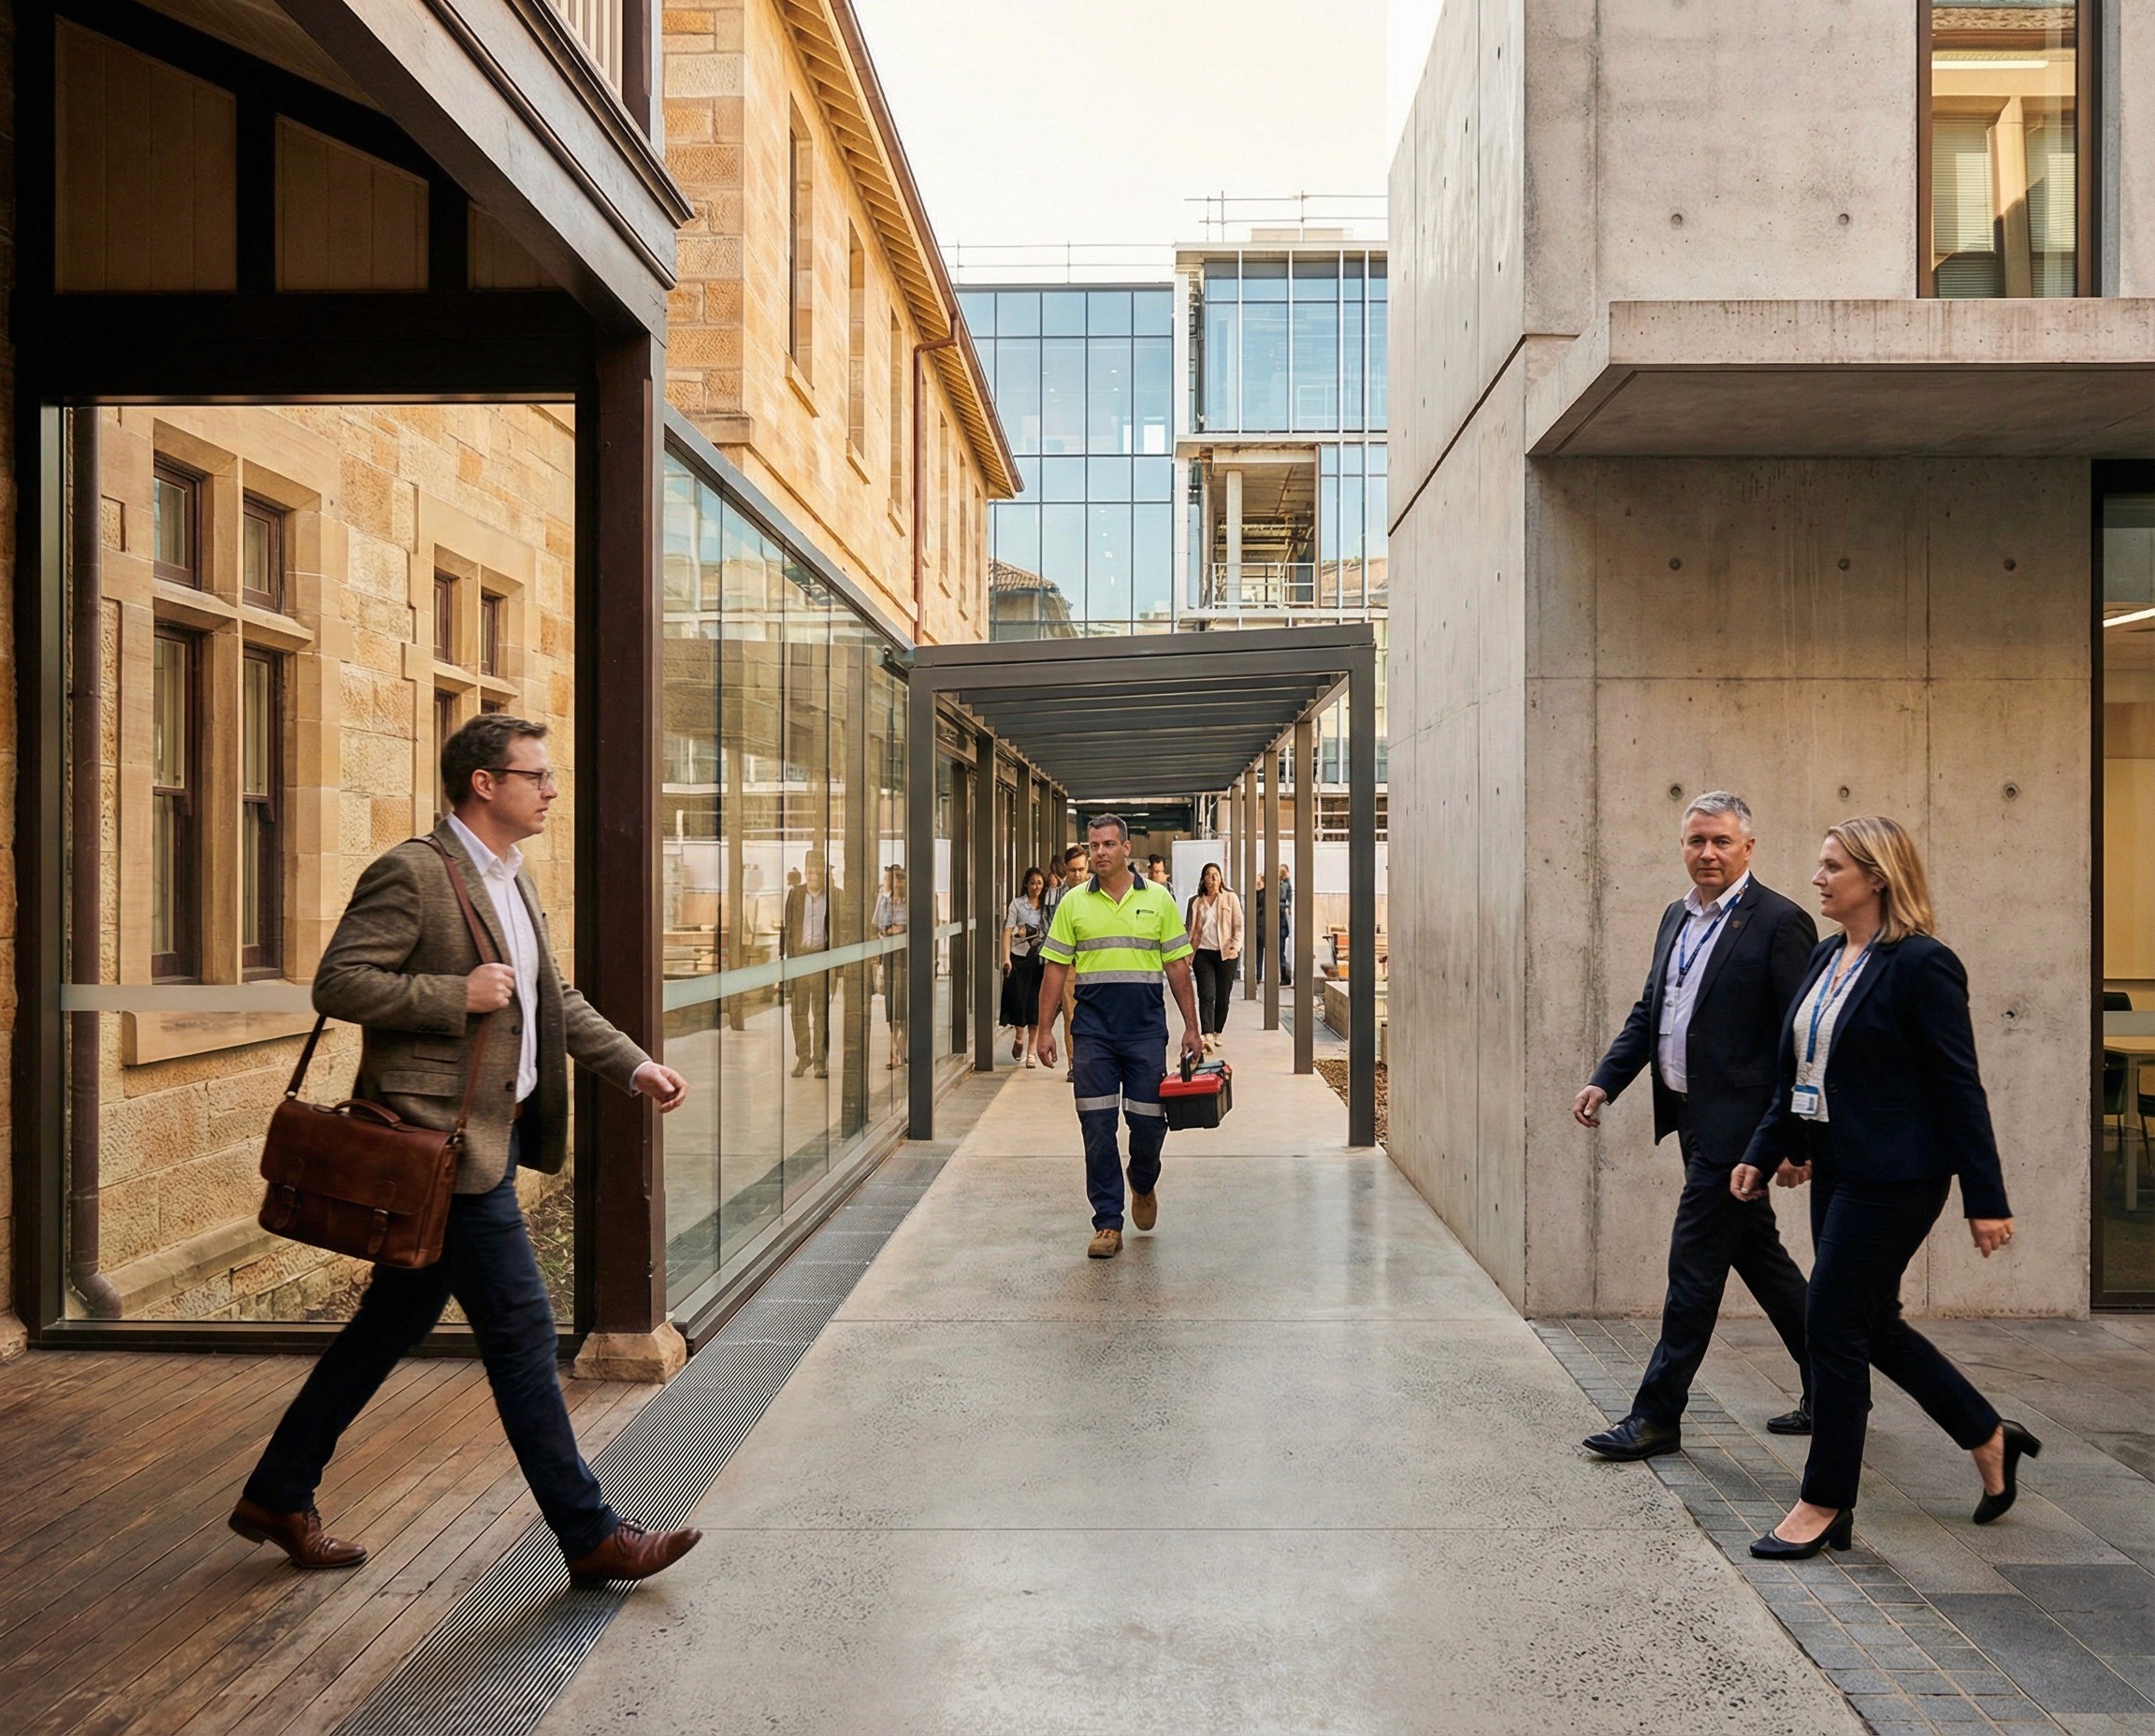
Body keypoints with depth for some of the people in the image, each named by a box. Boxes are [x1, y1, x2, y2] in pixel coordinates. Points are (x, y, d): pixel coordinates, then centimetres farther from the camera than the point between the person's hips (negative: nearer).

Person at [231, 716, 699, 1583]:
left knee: (392, 1323, 18)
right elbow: (337, 984, -17)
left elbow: (556, 999, 19)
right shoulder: (411, 874, -13)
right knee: (522, 1333, -3)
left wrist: (636, 1066, 10)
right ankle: (590, 1534, 8)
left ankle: (277, 1496, 33)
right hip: (445, 1139, -10)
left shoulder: (512, 880, 15)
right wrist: (457, 996, -22)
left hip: (495, 1132, 10)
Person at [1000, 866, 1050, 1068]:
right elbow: (1008, 931, -4)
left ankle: (1030, 1052, 6)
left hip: (1040, 959, 1)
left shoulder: (1047, 905, 8)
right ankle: (1018, 1038, 27)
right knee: (1018, 1000, -2)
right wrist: (1006, 958, -13)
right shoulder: (1017, 904, 2)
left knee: (1035, 1004, 0)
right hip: (1019, 957, -1)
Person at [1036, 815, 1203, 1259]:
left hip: (1146, 1030, 0)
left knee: (1149, 1121, 3)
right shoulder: (1074, 903, 4)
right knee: (1098, 1127, 0)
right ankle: (1108, 1224, 9)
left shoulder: (1157, 900, 5)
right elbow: (1055, 969, 5)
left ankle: (1143, 1183, 36)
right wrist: (1045, 1029, 0)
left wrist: (1191, 1027, 3)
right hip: (1092, 1032, 0)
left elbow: (1177, 967, 7)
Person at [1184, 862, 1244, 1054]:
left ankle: (1216, 1034, 23)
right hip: (1202, 953, 0)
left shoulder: (1230, 898, 5)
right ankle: (1208, 1037, -21)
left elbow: (1238, 926, 3)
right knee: (1206, 996, -12)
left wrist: (1235, 947, -12)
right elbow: (1189, 929, 13)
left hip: (1226, 953, 0)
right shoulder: (1195, 901, 9)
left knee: (1223, 997, 6)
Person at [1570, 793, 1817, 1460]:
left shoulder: (1779, 922, -12)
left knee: (1694, 1264, -3)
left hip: (1735, 1124, -8)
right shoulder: (1678, 917, 13)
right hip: (1692, 1119, 9)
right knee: (1759, 1255, 18)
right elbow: (1648, 1011, 17)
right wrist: (1605, 1081, 4)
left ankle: (1657, 1415, 7)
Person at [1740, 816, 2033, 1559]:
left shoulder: (1921, 965, -14)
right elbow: (1795, 1072, 14)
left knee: (1834, 1325, -3)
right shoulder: (1826, 957, 10)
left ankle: (1826, 1505, 11)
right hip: (1837, 1171, 8)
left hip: (1893, 1177, -8)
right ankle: (1991, 1440, 36)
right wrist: (1764, 1154, 9)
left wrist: (1986, 1199, -13)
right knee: (1873, 1326, 16)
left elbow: (1959, 1089, -14)